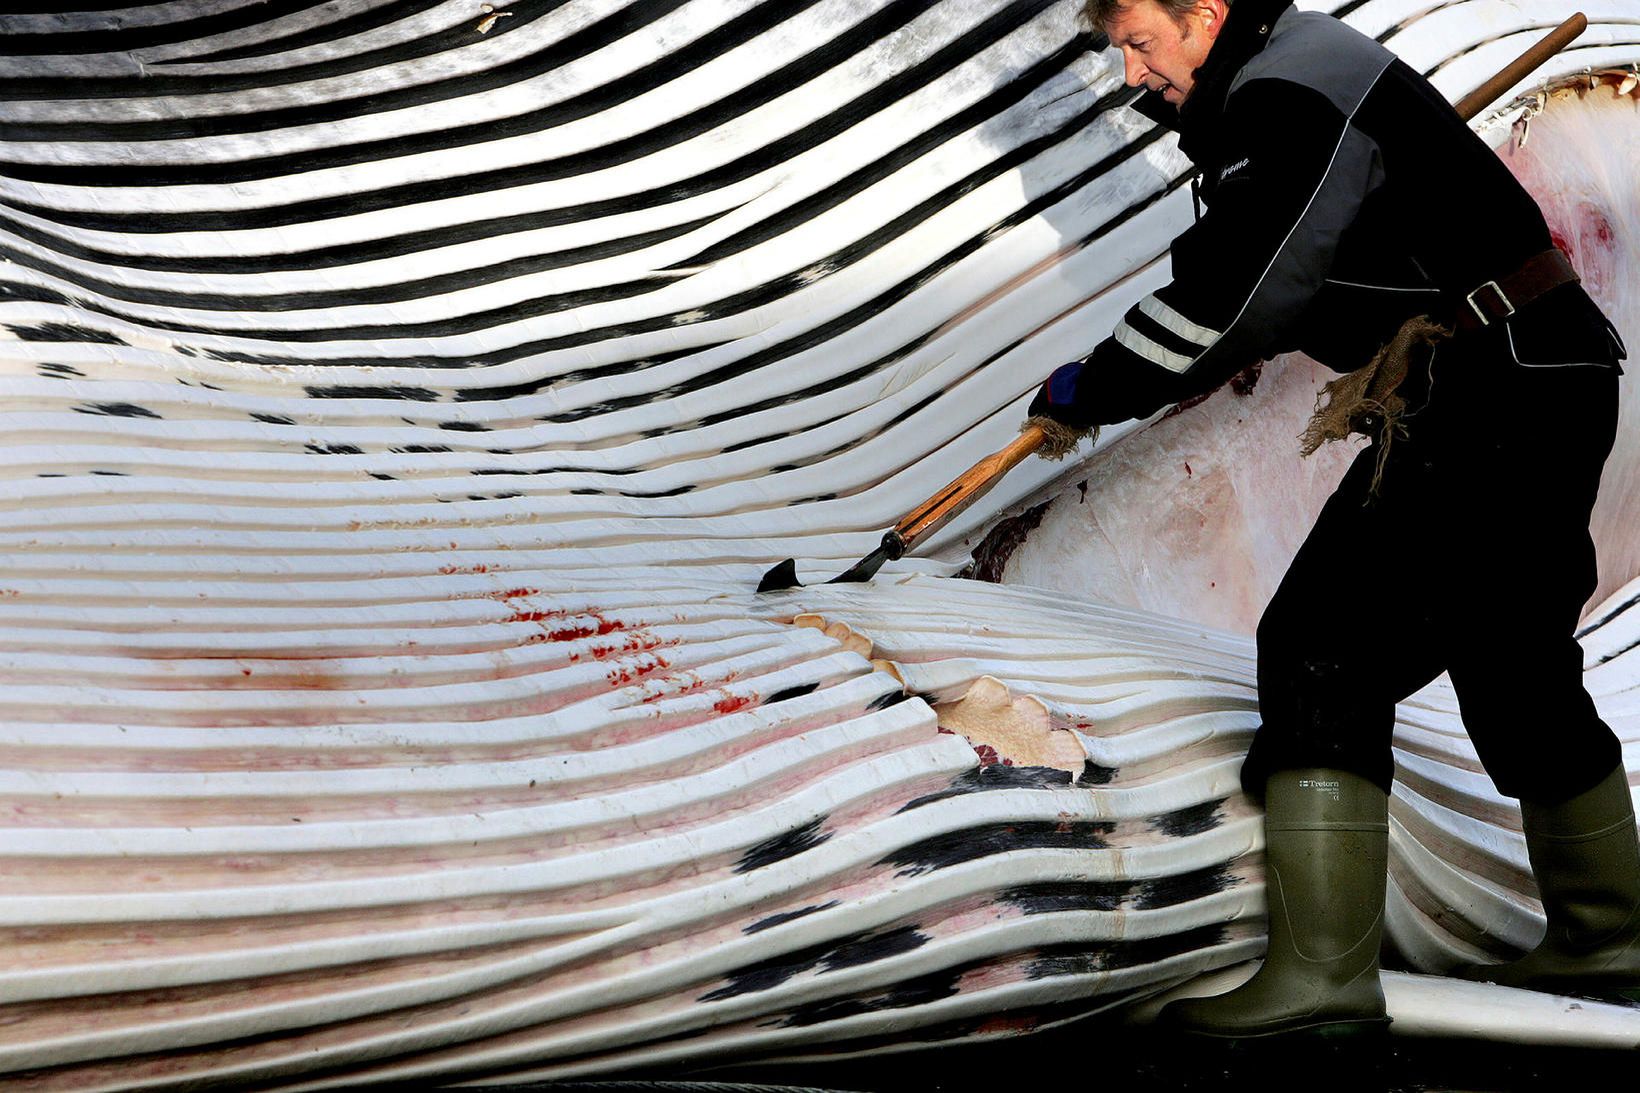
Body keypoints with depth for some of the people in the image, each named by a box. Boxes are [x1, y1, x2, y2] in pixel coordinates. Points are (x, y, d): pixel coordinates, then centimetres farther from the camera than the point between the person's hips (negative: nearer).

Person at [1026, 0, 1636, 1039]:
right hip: (1544, 393, 11)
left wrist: (1093, 389, -7)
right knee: (1514, 663, 20)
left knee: (1321, 645, -12)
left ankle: (1323, 969, -13)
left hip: (1493, 400, -11)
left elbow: (1229, 290, -18)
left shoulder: (1288, 95, -16)